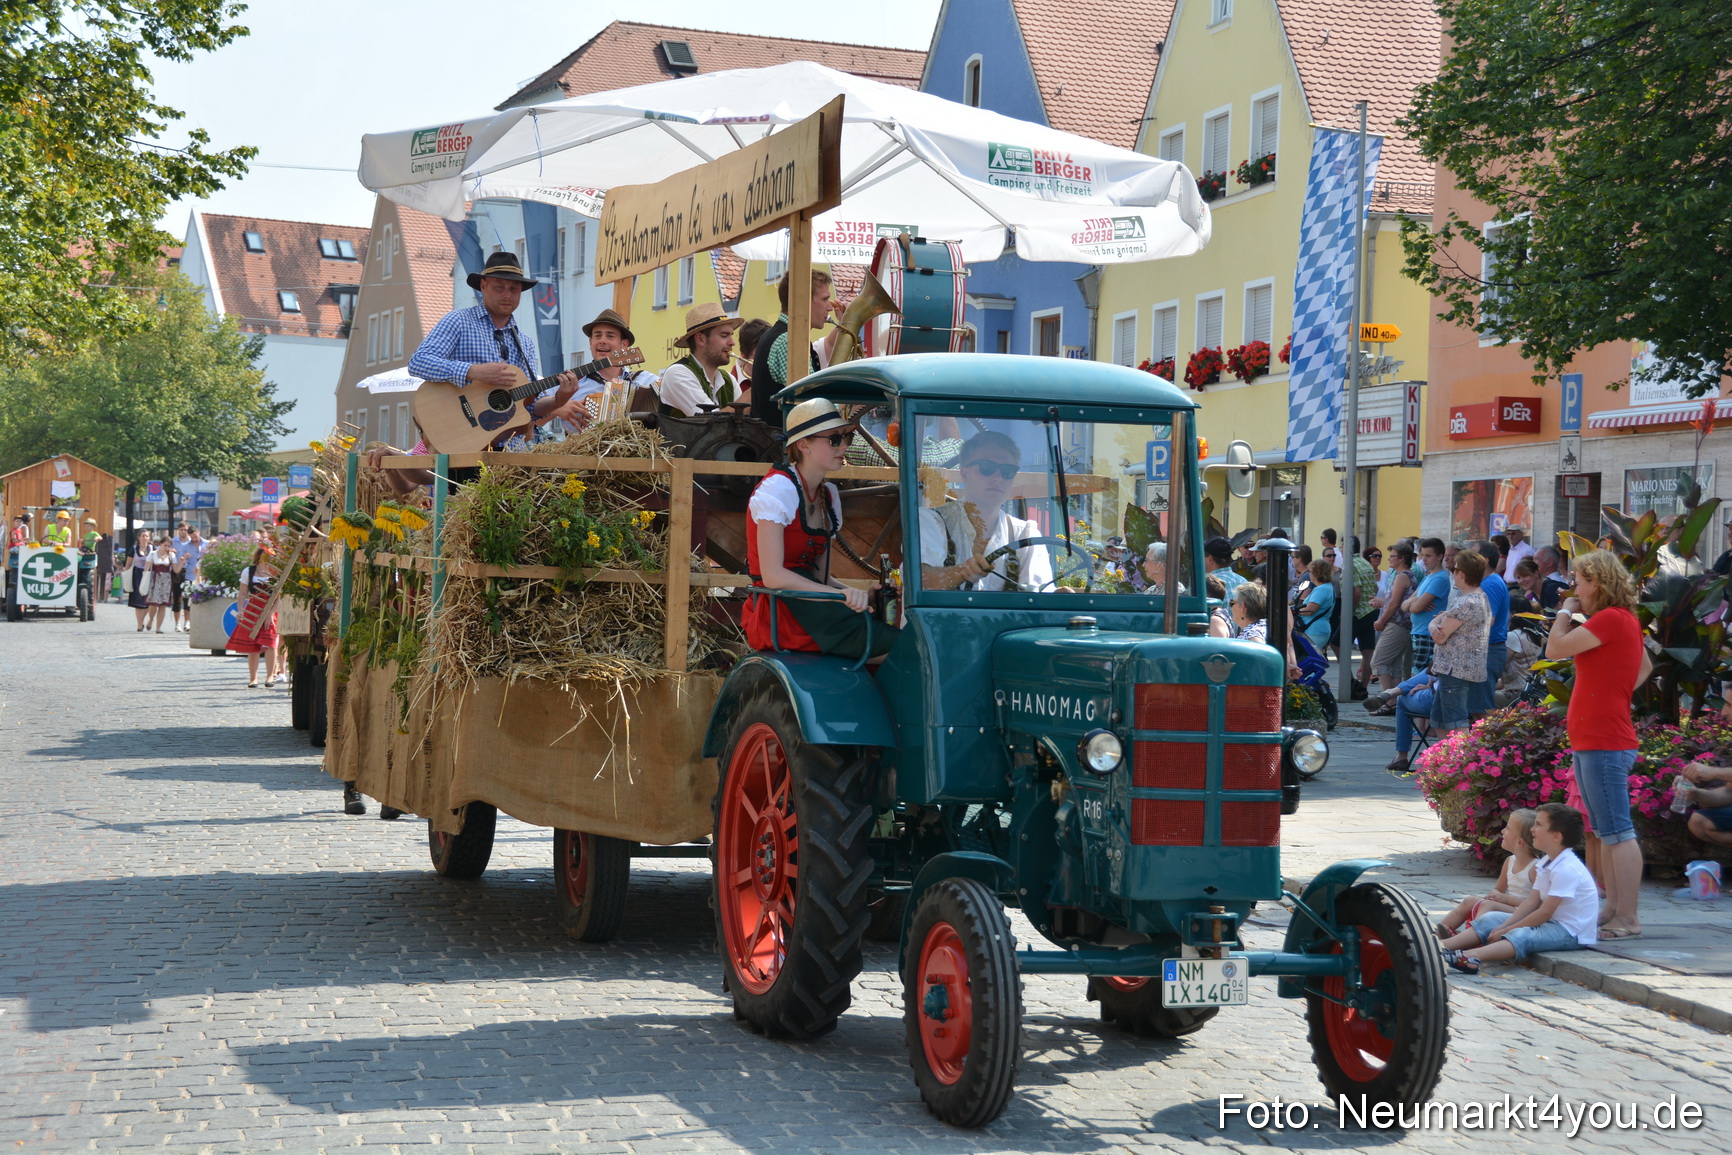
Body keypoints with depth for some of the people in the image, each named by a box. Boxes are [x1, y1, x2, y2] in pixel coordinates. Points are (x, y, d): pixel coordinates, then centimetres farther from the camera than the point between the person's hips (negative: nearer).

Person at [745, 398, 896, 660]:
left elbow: (819, 576, 14)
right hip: (777, 615, -8)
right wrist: (840, 594, -28)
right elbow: (772, 575, -19)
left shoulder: (828, 495, 15)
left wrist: (856, 593, -6)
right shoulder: (777, 489, -10)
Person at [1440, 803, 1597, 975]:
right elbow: (1531, 902, 8)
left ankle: (1469, 957, -60)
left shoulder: (1567, 869, -21)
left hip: (1570, 932, -10)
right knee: (1490, 920, 4)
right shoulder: (1546, 863, 12)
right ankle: (1444, 947, -12)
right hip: (1551, 923, 10)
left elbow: (1545, 912, -22)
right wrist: (1503, 927, -6)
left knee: (1522, 937, -37)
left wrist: (1507, 930, -16)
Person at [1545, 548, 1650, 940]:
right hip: (1591, 741, 11)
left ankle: (1627, 918, -7)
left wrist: (1565, 612, -1)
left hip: (1604, 743, -11)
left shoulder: (1612, 618, -16)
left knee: (1617, 832, -8)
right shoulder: (1627, 621, 16)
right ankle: (1613, 910, 21)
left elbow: (1555, 648, -17)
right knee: (1605, 832, 15)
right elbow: (1645, 666, 31)